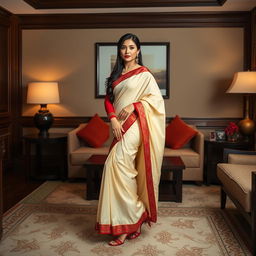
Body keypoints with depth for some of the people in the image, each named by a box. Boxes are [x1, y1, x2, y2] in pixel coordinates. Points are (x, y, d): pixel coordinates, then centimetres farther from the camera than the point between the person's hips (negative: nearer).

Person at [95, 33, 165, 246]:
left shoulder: (144, 74, 0)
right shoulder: (116, 74, 17)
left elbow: (157, 98, -6)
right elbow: (108, 100, 12)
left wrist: (134, 105, -16)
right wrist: (113, 119, -5)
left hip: (134, 124, -7)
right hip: (120, 126, 7)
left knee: (117, 164, -17)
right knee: (127, 171, 7)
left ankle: (126, 224, -7)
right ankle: (134, 221, 17)